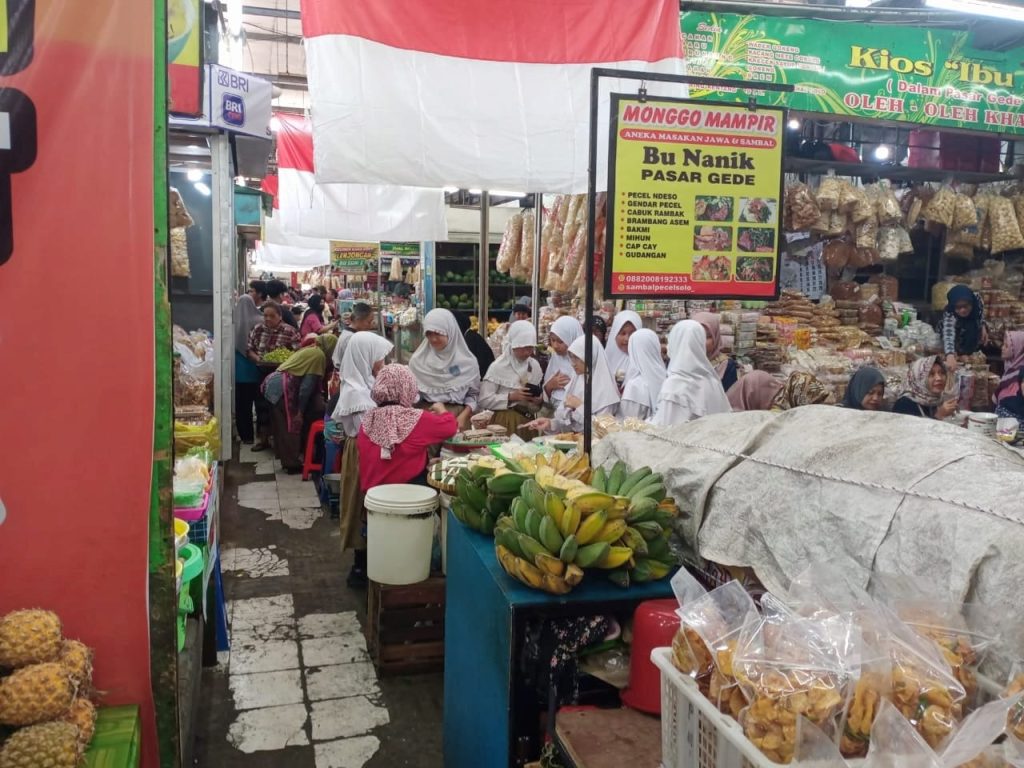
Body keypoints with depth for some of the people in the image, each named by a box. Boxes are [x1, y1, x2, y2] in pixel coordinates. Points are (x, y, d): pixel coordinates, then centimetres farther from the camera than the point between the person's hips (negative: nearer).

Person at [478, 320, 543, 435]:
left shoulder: (535, 365, 6)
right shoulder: (498, 366, -9)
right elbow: (483, 400, -13)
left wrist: (538, 402, -4)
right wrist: (511, 397, -19)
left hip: (528, 421, 4)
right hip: (504, 422, -4)